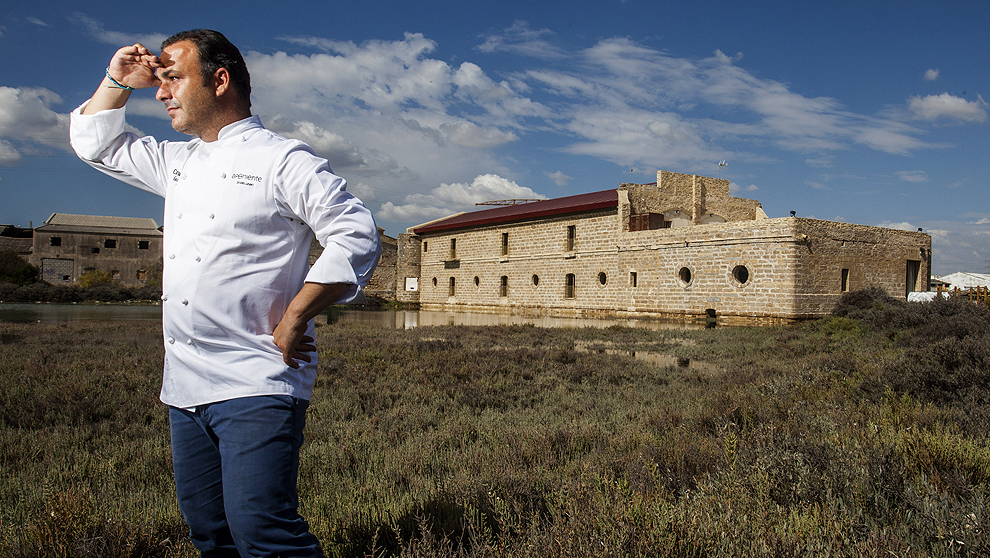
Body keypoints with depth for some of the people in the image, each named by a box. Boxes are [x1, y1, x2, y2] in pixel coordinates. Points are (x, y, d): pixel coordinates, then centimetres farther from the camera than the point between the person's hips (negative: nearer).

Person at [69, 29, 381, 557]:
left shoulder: (283, 159, -5)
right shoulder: (178, 162, 19)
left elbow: (357, 237, -13)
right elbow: (94, 142, 34)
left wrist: (294, 318, -14)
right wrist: (117, 82, 19)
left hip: (256, 385, -8)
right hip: (184, 387, 8)